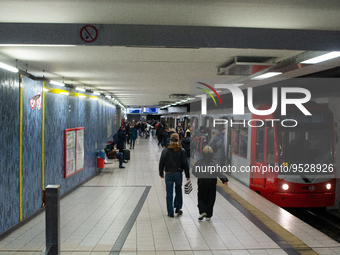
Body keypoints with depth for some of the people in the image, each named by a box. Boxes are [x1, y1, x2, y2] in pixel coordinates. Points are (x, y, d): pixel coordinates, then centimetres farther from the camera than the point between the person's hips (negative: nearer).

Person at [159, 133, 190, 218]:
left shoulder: (165, 150, -3)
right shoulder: (182, 150, -5)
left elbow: (161, 163, 3)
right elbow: (185, 163, -4)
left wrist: (161, 173, 15)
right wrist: (187, 175, 4)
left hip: (168, 174, 0)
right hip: (178, 173, 0)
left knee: (169, 193, 4)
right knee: (178, 191, 19)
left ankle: (170, 212, 7)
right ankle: (178, 208, 22)